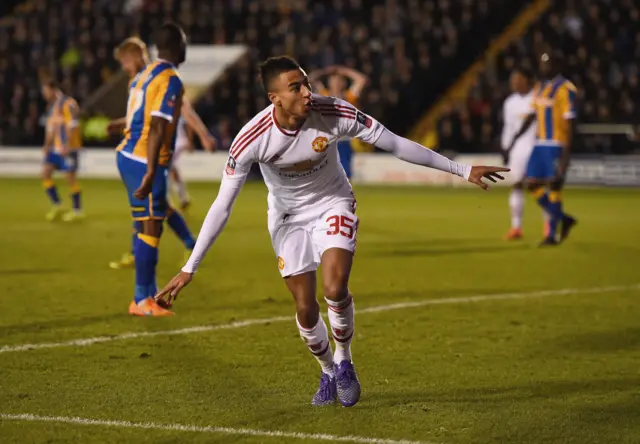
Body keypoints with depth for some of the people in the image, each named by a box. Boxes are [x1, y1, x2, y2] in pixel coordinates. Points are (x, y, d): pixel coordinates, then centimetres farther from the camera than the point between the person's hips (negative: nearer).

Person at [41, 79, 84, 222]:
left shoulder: (68, 103, -11)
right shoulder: (52, 106, 17)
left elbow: (72, 126, -17)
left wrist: (67, 146, -21)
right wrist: (47, 145, 16)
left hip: (68, 148, -8)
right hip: (55, 147, 8)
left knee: (70, 176, -4)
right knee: (46, 172, -2)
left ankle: (77, 210, 5)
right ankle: (57, 206, 6)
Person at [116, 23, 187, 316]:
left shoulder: (145, 74, 15)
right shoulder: (171, 81, -13)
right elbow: (157, 129, -21)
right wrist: (150, 175, -25)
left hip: (127, 156, 9)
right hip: (145, 162, -9)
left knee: (146, 227, 14)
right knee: (151, 229, -4)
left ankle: (146, 296, 18)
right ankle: (142, 301, -2)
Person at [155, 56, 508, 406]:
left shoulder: (335, 113, -27)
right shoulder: (252, 139, -29)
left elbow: (396, 144, -16)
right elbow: (222, 206, -22)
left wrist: (462, 170, -11)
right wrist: (189, 269, -24)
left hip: (333, 205, 0)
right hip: (288, 216, 0)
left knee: (335, 289, -22)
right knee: (305, 308, -1)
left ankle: (344, 362, 6)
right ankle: (328, 372, 29)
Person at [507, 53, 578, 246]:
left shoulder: (565, 89, -11)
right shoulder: (539, 89, 14)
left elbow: (570, 122, -14)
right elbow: (531, 116, 18)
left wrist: (566, 153, -18)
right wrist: (516, 137, 12)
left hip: (557, 146, -8)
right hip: (540, 144, 8)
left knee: (554, 186, -4)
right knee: (534, 184, 5)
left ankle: (553, 234, 5)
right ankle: (563, 219, 20)